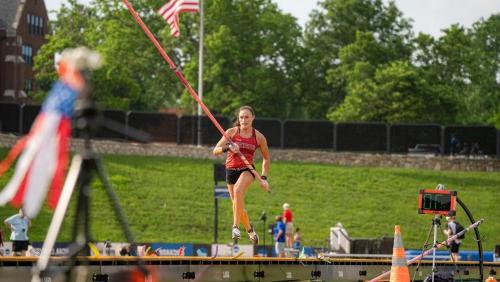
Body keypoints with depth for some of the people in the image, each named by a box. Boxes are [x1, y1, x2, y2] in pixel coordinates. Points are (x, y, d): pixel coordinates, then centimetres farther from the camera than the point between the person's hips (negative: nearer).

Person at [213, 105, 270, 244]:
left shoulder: (258, 137, -3)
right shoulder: (232, 132, -5)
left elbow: (266, 158, 10)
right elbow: (215, 150, -6)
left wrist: (264, 178, 3)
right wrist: (228, 148, -26)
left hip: (247, 170, -2)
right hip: (231, 170, 2)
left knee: (238, 191, -34)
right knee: (238, 206, 9)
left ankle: (236, 226, -32)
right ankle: (249, 228, 37)